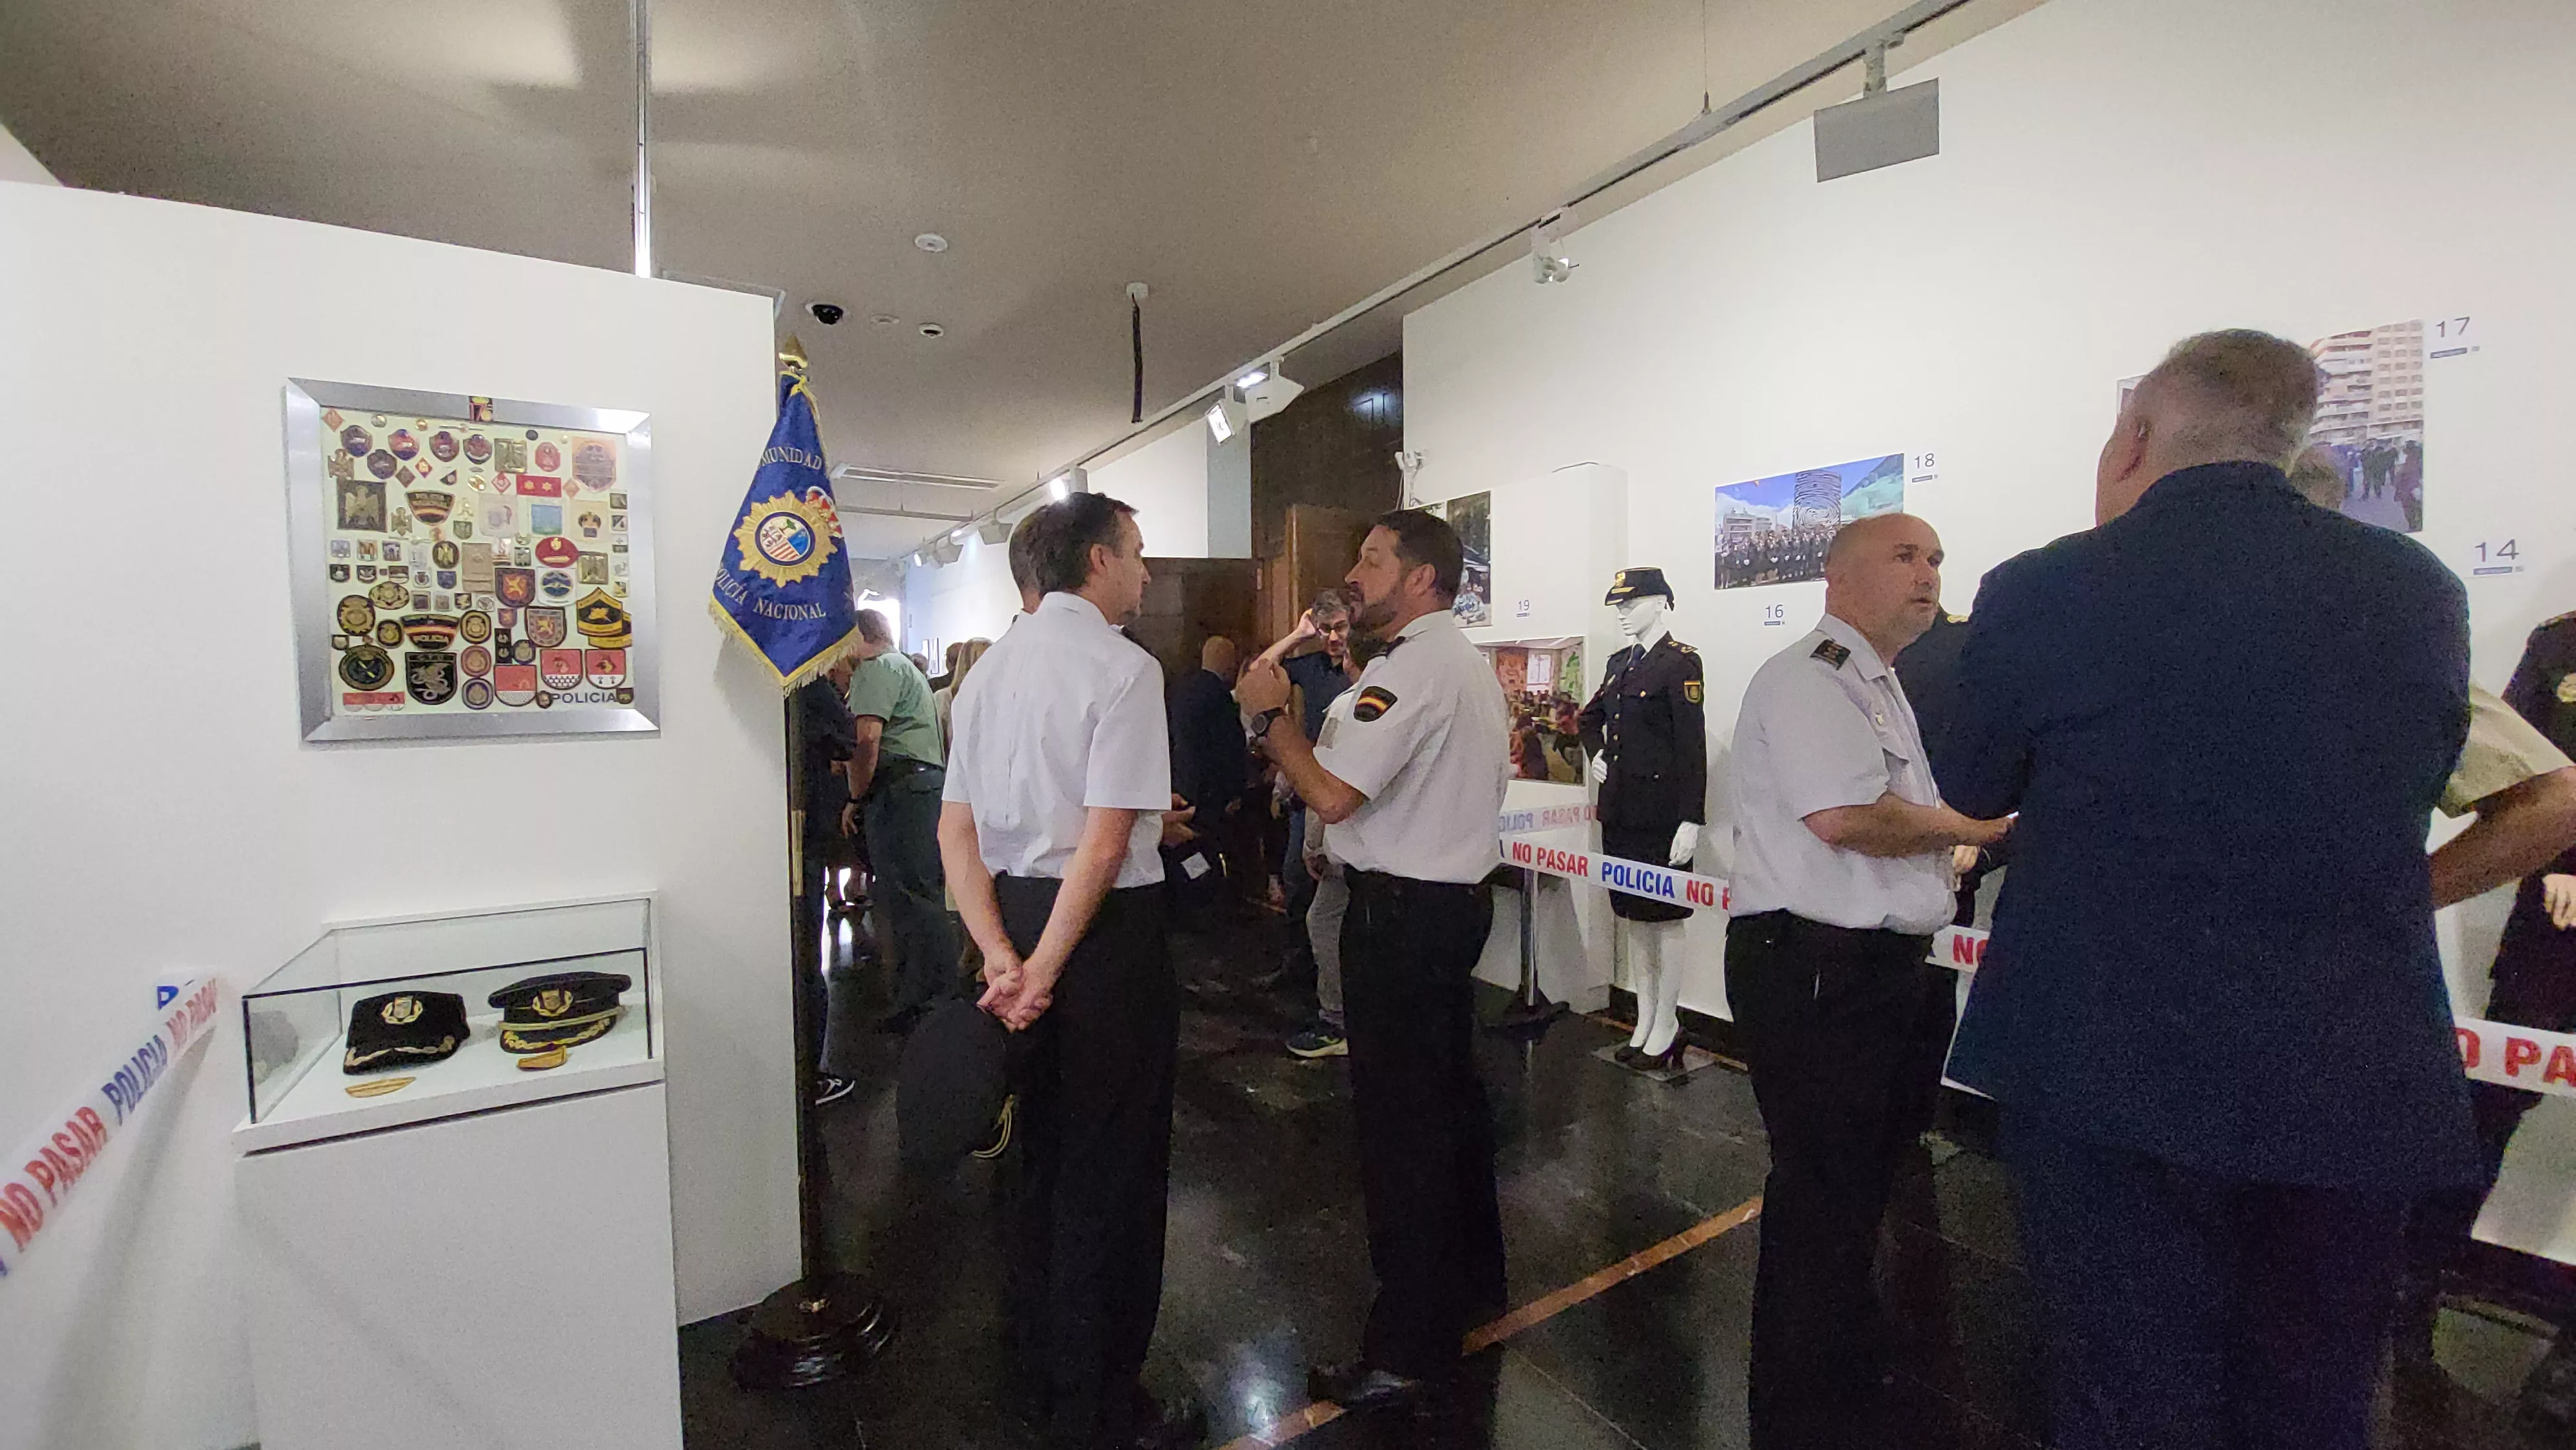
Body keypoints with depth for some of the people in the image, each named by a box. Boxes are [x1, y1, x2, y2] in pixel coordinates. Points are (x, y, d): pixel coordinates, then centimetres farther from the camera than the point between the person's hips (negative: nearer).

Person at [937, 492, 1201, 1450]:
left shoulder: (993, 664, 9)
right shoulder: (1122, 667, -14)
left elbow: (956, 830, 5)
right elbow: (1106, 840, -21)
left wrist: (1004, 956, -2)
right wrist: (1047, 969, -15)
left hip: (1013, 908, 8)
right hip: (1103, 930, -8)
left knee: (1042, 1153, 23)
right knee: (1111, 1173, 7)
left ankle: (1044, 1370, 42)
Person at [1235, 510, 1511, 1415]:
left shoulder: (1412, 667, -18)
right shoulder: (1471, 663, 15)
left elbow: (1330, 792, -26)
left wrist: (1270, 713, -11)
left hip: (1399, 914, -11)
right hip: (1458, 894, 11)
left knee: (1400, 1127, 0)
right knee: (1451, 1096, 22)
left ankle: (1409, 1353, 14)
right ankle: (1471, 1281, 40)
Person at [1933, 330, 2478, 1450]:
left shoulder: (2041, 591, -12)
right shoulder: (2421, 590, 0)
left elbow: (1971, 789, 2)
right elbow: (2414, 791, 15)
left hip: (2111, 1073, -4)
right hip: (2356, 1084, 4)